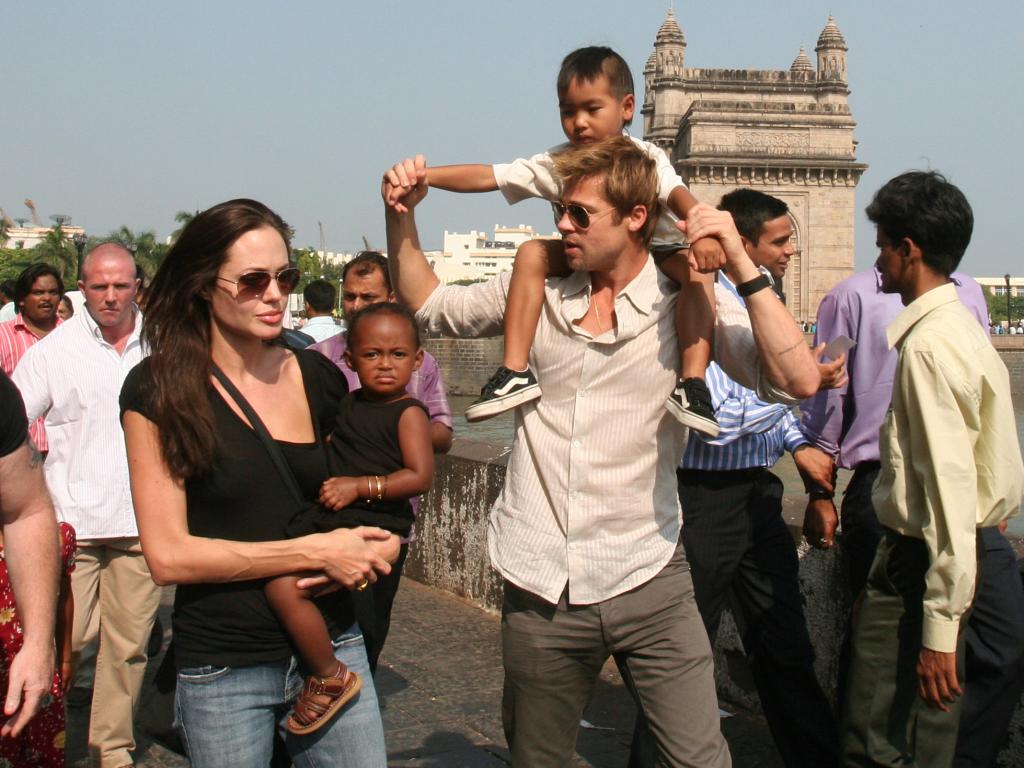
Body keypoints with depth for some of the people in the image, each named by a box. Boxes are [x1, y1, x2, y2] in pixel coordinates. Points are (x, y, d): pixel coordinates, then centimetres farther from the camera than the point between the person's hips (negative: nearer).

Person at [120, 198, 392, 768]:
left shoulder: (319, 379, 3)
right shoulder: (158, 391, -8)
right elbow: (168, 555, -13)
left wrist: (369, 549, -4)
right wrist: (316, 552, -16)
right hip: (223, 671, -3)